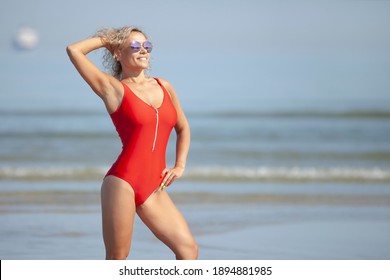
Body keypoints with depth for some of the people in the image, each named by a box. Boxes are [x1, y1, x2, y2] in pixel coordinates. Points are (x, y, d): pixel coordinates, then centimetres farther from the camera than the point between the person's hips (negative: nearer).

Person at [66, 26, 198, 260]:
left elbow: (183, 128, 28)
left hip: (153, 188, 5)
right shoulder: (113, 88, 1)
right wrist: (106, 39, 8)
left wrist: (180, 166, 14)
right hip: (123, 182, -5)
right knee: (117, 258, -2)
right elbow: (73, 50, -8)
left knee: (188, 249, -1)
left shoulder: (164, 87, 15)